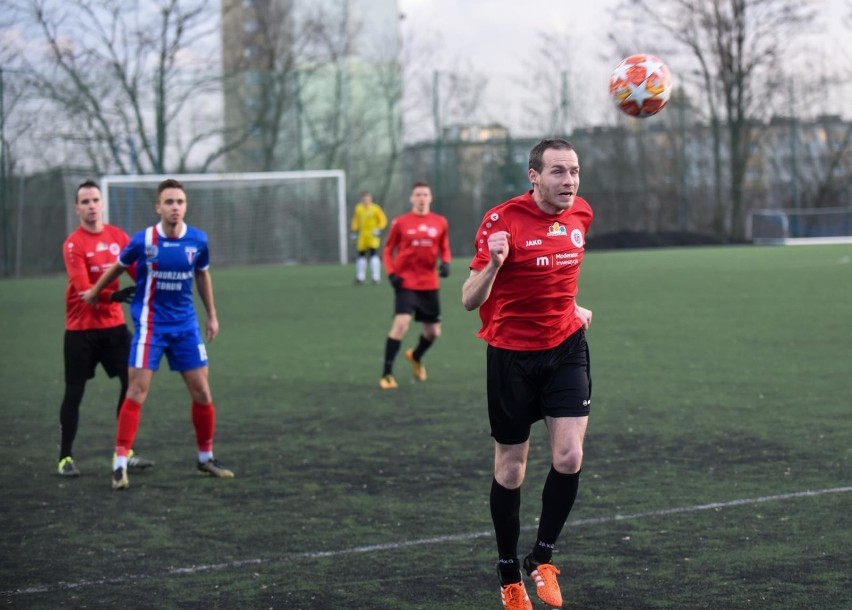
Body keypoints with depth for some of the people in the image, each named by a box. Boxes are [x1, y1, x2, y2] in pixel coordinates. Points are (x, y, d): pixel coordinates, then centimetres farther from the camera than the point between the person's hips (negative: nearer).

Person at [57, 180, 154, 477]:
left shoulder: (118, 236, 3)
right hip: (81, 329, -4)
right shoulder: (73, 244, -12)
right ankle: (65, 458, 11)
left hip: (114, 324, 5)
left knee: (132, 382, 2)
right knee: (74, 393, 0)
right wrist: (113, 296, -35)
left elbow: (137, 271, 6)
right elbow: (83, 289, -21)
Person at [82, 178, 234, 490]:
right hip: (150, 325, -3)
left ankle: (206, 458, 23)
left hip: (186, 325, 4)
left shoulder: (198, 240, -6)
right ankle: (120, 465, -7)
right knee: (137, 391, -11)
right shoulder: (143, 240, -14)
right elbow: (118, 267, 6)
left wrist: (212, 315, 17)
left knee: (201, 391, 6)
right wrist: (95, 292, 19)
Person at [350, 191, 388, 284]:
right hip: (363, 235, 4)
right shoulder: (358, 208, 6)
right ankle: (360, 277, 19)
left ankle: (376, 277, -10)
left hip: (373, 235, -4)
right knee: (361, 255, 7)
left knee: (373, 254, -14)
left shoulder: (375, 208, -7)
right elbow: (356, 220, 18)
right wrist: (354, 232, 13)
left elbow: (383, 219, -2)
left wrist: (379, 229, -14)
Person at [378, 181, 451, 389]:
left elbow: (444, 249, 13)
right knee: (401, 323, -22)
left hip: (430, 284, 4)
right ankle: (387, 373, -13)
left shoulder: (440, 222, 3)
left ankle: (416, 356, 43)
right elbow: (388, 250, 4)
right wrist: (391, 273, -10)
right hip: (406, 282, -3)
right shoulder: (400, 222, -3)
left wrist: (445, 263, -9)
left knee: (433, 332, 9)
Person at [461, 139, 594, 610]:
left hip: (566, 348, 4)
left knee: (569, 457, -11)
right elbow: (470, 301, -20)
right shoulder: (502, 220, -17)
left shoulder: (580, 214, 1)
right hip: (511, 355, -4)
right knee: (510, 468, 6)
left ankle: (543, 557, 11)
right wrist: (492, 264, -37)